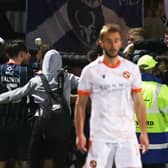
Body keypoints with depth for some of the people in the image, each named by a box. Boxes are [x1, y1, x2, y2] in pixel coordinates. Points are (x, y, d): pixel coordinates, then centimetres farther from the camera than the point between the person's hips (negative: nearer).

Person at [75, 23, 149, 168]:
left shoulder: (132, 69, 5)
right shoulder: (90, 71, 0)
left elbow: (138, 102, 9)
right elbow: (81, 105, 3)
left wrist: (144, 132, 4)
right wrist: (80, 134, -4)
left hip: (127, 136, 1)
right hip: (99, 137, -1)